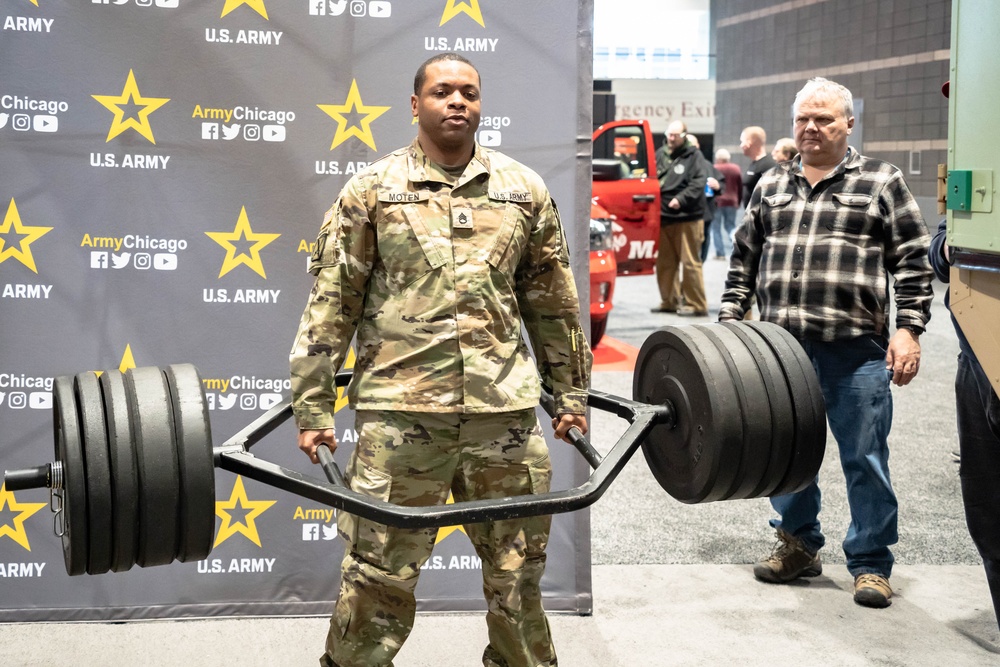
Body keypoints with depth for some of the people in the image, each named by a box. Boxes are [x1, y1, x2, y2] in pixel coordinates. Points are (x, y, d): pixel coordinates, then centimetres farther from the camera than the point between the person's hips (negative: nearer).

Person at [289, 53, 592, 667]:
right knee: (379, 575, 2)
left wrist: (571, 393, 14)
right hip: (401, 408, -2)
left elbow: (554, 302, 15)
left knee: (519, 570, 12)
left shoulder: (524, 190, 10)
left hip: (505, 406, 3)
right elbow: (331, 303, 1)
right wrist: (313, 410, -3)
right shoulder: (373, 190, 3)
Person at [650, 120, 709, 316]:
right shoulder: (660, 154, 14)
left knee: (690, 262, -5)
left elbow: (699, 183, -11)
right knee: (664, 263, 10)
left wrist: (681, 199, -21)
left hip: (687, 218, -6)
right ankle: (668, 301, 21)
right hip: (662, 217, 6)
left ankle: (696, 304, 1)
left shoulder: (694, 156, -1)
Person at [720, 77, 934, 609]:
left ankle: (870, 563, 14)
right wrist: (728, 321, 10)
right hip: (781, 345, 4)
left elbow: (913, 263, 1)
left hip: (855, 348, -3)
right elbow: (744, 259, 18)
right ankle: (798, 544, 30)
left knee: (864, 456, 1)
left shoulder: (881, 182, 4)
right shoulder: (771, 186, 15)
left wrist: (908, 329, -7)